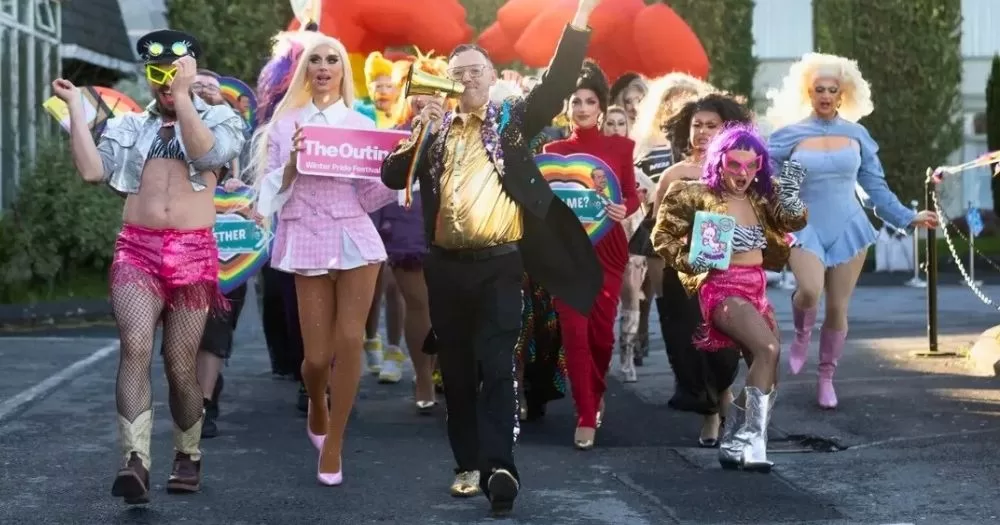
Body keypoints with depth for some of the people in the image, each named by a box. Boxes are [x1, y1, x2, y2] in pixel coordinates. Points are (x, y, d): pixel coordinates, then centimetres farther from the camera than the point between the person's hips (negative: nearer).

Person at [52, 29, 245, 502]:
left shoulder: (220, 118, 11)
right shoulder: (130, 126, 17)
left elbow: (206, 153, -12)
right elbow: (92, 170, 1)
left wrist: (182, 95, -8)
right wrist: (75, 108, 2)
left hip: (193, 251, -1)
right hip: (137, 250, 1)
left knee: (180, 363, 3)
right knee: (135, 347, -21)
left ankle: (188, 456, 24)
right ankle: (135, 462, -29)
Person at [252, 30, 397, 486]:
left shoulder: (362, 125, 7)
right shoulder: (286, 124, 5)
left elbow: (371, 196, 5)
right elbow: (271, 195, 3)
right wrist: (293, 162, -14)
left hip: (355, 239, 1)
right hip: (308, 241, -1)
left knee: (350, 342, -8)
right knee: (317, 354, 0)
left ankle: (333, 443, 6)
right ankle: (316, 409, 35)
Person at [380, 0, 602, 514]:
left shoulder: (512, 119, 5)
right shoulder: (435, 128, 11)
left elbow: (556, 85, -7)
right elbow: (392, 177, 5)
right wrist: (418, 136, -11)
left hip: (498, 264, -3)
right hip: (446, 266, 3)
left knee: (497, 366, -10)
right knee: (457, 370, 8)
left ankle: (499, 466, -16)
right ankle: (469, 464, 17)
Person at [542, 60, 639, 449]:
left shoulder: (620, 147, 5)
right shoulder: (553, 150, 6)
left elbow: (632, 196, 3)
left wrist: (624, 209, -18)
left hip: (607, 245, 0)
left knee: (602, 328, 4)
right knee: (574, 329, -7)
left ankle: (596, 393, 34)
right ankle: (586, 416, -2)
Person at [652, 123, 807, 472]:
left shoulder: (761, 197, 12)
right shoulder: (696, 195, -4)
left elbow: (794, 221, 2)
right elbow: (662, 236, -3)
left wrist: (790, 191, -14)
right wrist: (688, 261, -19)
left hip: (757, 291, 7)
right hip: (720, 289, -7)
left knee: (768, 373, 2)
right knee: (768, 350, -28)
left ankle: (733, 444, 14)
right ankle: (752, 440, -28)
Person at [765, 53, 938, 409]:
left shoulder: (857, 134, 4)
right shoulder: (789, 135, -2)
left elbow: (875, 186, 10)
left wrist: (908, 218, 7)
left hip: (848, 229, 2)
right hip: (806, 228, -2)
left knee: (838, 308, 1)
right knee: (810, 290, -28)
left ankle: (826, 379, 19)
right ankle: (801, 335, 6)